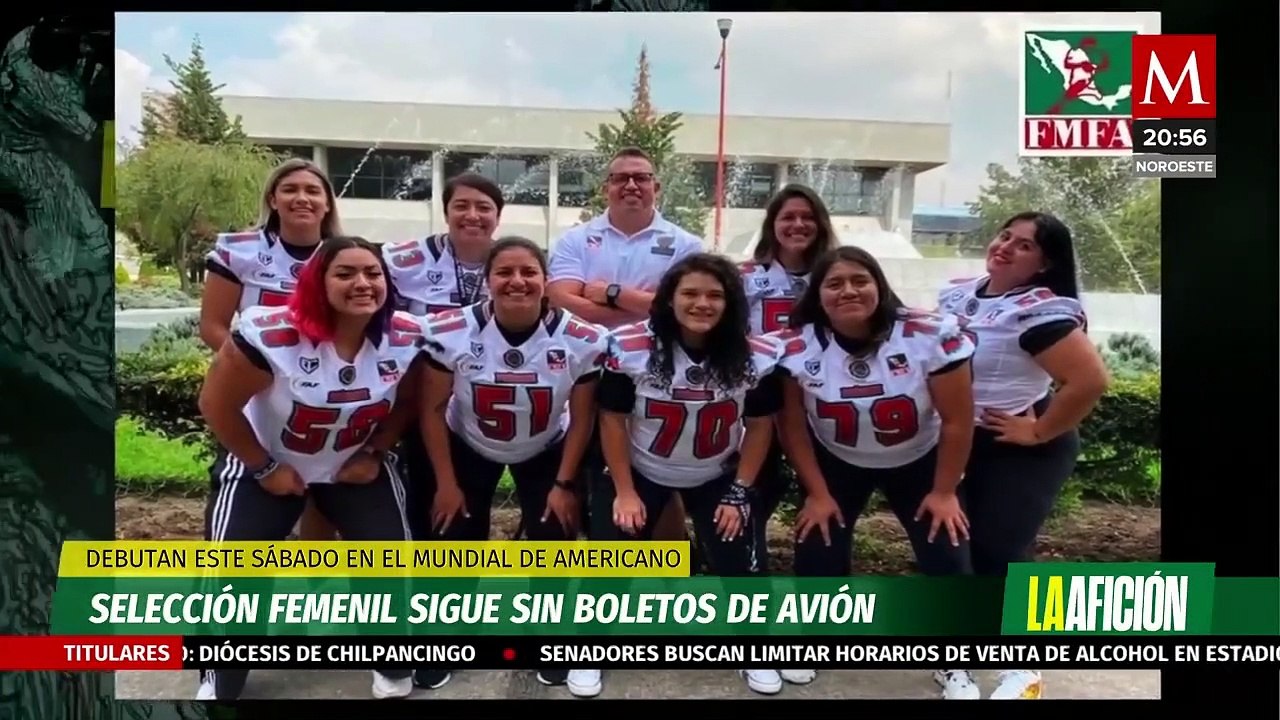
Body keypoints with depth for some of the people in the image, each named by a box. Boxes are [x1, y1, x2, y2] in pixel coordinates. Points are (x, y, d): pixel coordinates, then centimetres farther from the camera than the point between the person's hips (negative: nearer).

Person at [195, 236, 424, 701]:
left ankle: (393, 665, 21)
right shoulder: (270, 336, -33)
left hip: (356, 463, 3)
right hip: (265, 463, -2)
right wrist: (264, 468, -13)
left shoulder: (406, 339, -21)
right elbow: (217, 405, -20)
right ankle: (219, 686, 21)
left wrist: (375, 454, -5)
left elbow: (406, 402, 0)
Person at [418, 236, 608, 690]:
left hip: (545, 452, 0)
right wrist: (446, 481, -10)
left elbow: (581, 419, -11)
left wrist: (564, 484, -10)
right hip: (469, 448, 0)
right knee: (456, 541, 1)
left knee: (553, 540, -4)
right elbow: (433, 409, -13)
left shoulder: (581, 340, -24)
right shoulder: (450, 332, -25)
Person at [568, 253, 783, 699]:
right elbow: (613, 419, -13)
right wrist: (625, 491, -11)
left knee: (739, 559, 0)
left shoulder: (756, 358, -18)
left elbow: (759, 424, -6)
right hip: (641, 473, -1)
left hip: (717, 477, 1)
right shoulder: (630, 348, -23)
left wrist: (739, 493, -7)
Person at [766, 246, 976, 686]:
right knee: (817, 553, -6)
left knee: (947, 558, -6)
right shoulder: (795, 347, -23)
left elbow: (957, 421, -16)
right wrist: (817, 493, -8)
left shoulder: (933, 337, -27)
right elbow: (792, 426, -11)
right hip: (835, 463, 1)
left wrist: (944, 492, -10)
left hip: (918, 462, 0)